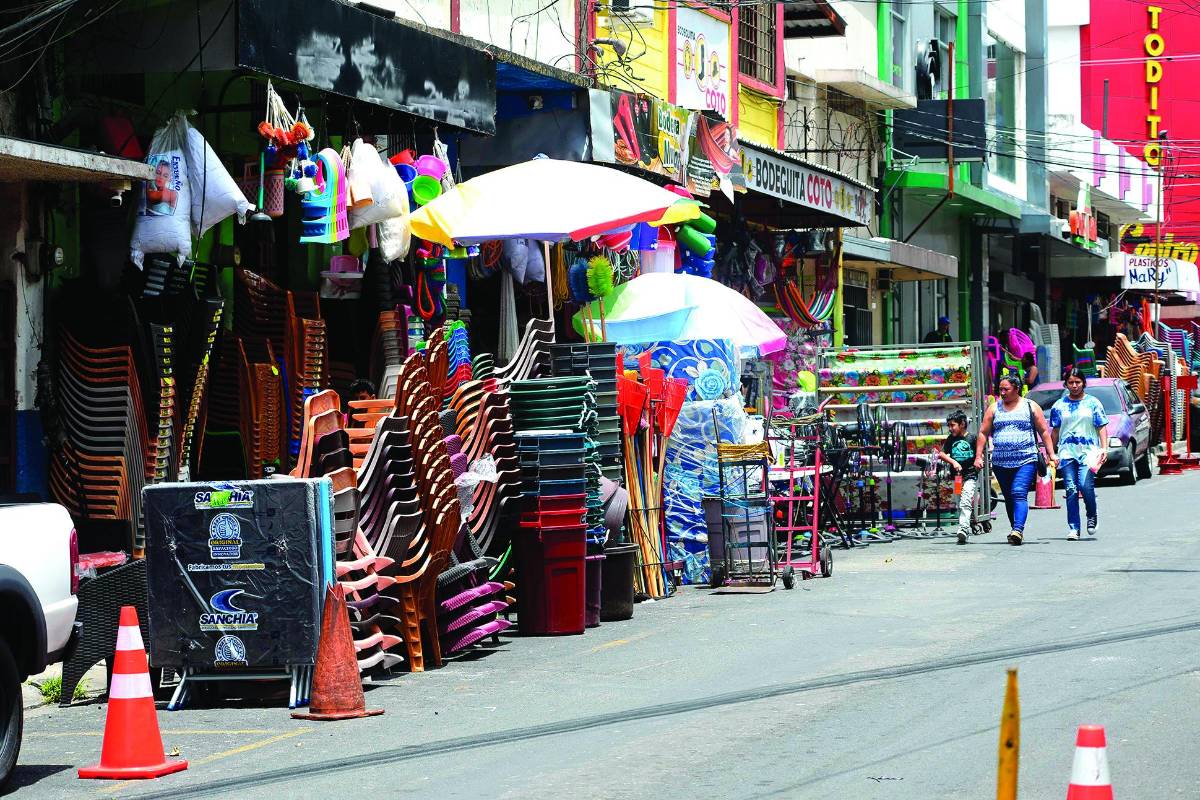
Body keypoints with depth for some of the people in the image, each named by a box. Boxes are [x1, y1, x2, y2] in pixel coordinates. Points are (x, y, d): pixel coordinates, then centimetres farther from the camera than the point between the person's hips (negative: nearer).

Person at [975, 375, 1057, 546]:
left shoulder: (1031, 407, 7)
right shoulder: (994, 408, 12)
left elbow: (1044, 431, 9)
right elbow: (983, 433, 12)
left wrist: (1051, 453, 2)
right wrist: (978, 456, 4)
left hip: (1026, 461, -4)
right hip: (1000, 462, 4)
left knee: (1019, 494, -18)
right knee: (1009, 498, 8)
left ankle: (1018, 530, -29)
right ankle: (1016, 531, 17)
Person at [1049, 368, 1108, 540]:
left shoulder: (1093, 403, 8)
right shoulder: (1059, 405, 12)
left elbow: (1102, 428, 7)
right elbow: (1055, 431, 16)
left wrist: (1104, 448, -5)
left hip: (1088, 452, -2)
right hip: (1066, 453, 2)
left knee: (1085, 486, -17)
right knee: (1071, 490, -3)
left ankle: (1092, 516, 9)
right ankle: (1073, 528, 1)